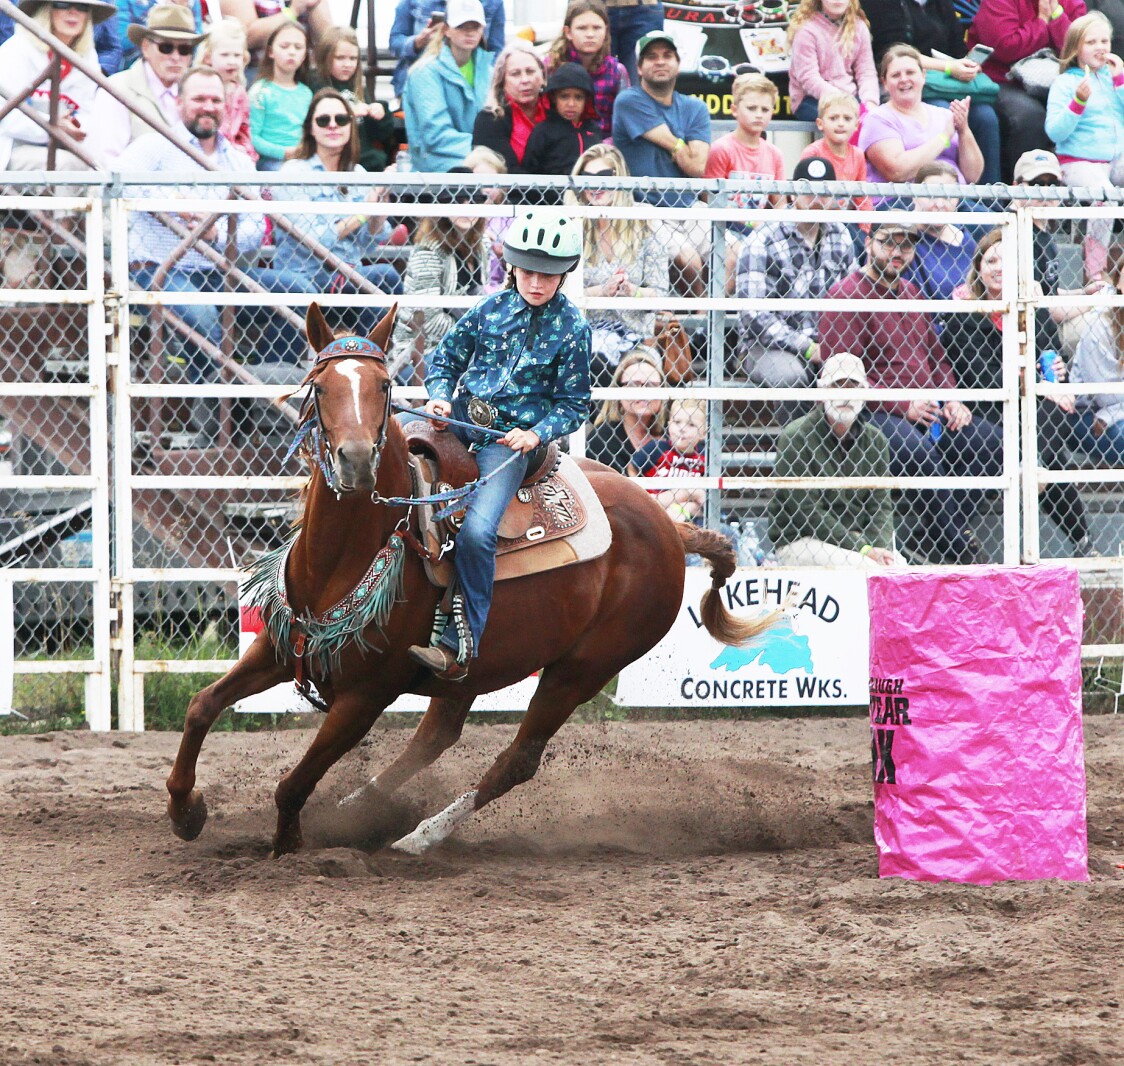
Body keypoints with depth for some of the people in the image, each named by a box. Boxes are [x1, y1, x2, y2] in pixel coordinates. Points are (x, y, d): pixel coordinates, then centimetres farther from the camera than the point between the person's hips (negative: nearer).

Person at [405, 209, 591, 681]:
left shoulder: (571, 328, -4)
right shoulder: (492, 308, 4)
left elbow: (573, 404, 0)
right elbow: (446, 358, 15)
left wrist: (537, 434, -16)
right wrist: (440, 395, -5)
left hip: (512, 438, -5)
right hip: (460, 414, 5)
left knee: (477, 532, -24)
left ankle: (460, 646, -21)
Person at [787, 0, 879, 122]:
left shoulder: (859, 27, 9)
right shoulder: (806, 29, -7)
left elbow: (866, 72, 6)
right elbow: (808, 78, -14)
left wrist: (870, 102, -15)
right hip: (811, 101, -5)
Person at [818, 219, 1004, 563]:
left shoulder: (910, 293, 23)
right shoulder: (847, 295, -3)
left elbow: (937, 357, 28)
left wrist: (951, 400, 7)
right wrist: (903, 406, -19)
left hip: (927, 409, 8)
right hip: (876, 413, -8)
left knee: (993, 441, -13)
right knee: (915, 447, -38)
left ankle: (941, 535, -13)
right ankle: (959, 548, -29)